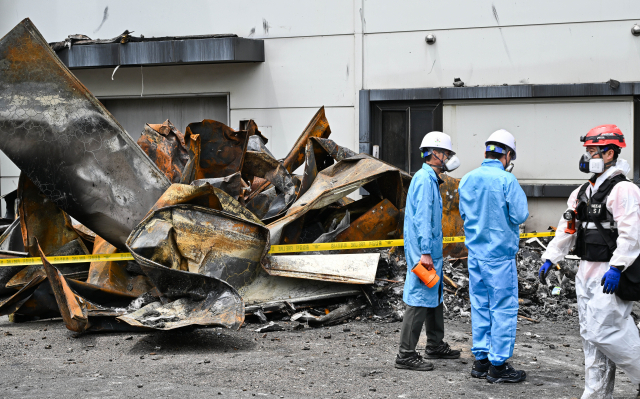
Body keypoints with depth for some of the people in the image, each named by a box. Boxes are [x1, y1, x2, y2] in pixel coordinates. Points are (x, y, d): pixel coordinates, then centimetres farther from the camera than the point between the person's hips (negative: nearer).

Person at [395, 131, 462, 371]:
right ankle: (406, 355, -6)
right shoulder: (424, 180, -15)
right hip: (424, 251, -11)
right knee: (420, 299, -9)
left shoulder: (431, 180, 17)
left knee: (435, 296, 18)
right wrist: (425, 252, -25)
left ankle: (436, 346, 30)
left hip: (432, 250, 11)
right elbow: (422, 218, -22)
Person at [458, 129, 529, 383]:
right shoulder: (507, 180, -14)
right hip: (500, 255, -6)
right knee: (503, 308, 1)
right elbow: (520, 215, -14)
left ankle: (481, 359, 19)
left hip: (475, 254, 6)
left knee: (480, 307, 14)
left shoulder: (467, 180, 5)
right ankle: (498, 364, 3)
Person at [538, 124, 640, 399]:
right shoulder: (583, 192, 15)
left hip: (609, 276, -9)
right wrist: (550, 259, 14)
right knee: (591, 335, 11)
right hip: (586, 273, 9)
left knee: (605, 332, -12)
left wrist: (617, 267, -27)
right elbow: (567, 229, 19)